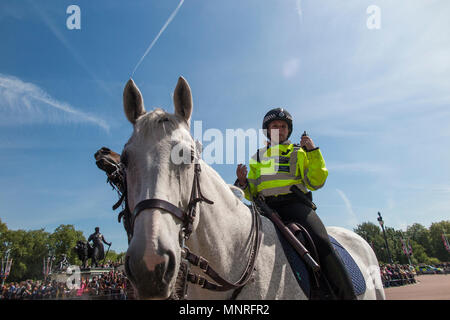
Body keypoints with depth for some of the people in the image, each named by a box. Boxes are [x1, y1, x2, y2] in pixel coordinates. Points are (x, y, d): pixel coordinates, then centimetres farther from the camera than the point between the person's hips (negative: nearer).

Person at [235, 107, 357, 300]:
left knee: (322, 244, -27)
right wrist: (243, 182, 2)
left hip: (296, 204, -3)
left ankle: (347, 296, -26)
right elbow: (252, 194, 24)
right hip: (266, 208, 3)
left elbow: (315, 183, 7)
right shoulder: (257, 157, 26)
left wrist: (313, 151, 0)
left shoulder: (299, 152, 20)